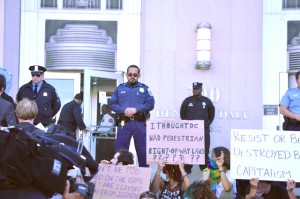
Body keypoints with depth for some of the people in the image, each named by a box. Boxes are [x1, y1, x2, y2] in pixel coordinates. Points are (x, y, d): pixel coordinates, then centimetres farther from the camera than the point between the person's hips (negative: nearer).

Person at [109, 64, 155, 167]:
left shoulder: (144, 88, 12)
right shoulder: (120, 88, 14)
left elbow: (150, 104, 0)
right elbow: (112, 104, 7)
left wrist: (136, 109, -13)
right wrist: (124, 110, -11)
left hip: (139, 123, 0)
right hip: (123, 123, 1)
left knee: (143, 151, 2)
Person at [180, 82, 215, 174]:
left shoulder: (207, 101, 4)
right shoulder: (187, 101, 2)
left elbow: (211, 114, 17)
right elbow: (182, 114, 15)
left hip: (204, 130, 1)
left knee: (205, 150, 3)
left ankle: (204, 168, 12)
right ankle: (187, 168, 4)